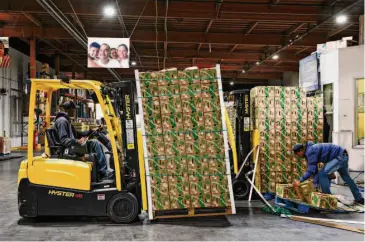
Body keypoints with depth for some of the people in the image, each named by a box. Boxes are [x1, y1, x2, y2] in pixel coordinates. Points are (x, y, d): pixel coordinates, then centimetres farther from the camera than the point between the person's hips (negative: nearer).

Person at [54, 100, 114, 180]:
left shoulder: (66, 120, 22)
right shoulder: (62, 121, -12)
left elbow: (76, 134, 26)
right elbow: (63, 140, -21)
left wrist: (90, 131, 17)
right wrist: (77, 141, -33)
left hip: (72, 146, 11)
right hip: (69, 149, -11)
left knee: (96, 144, 7)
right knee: (94, 143, -19)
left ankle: (103, 172, -2)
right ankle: (103, 172, -16)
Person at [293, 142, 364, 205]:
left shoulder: (310, 151, -20)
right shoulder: (308, 153, 11)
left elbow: (311, 170, -25)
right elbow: (315, 171, 14)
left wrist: (300, 181, -23)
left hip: (340, 157, -11)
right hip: (343, 156, 11)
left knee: (322, 174, -16)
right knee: (346, 177, 27)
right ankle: (359, 198, 42)